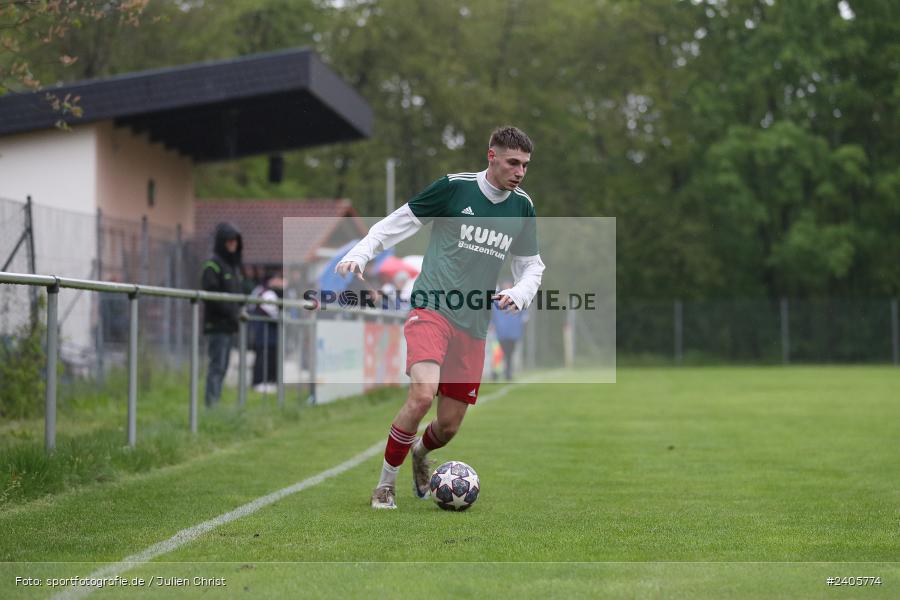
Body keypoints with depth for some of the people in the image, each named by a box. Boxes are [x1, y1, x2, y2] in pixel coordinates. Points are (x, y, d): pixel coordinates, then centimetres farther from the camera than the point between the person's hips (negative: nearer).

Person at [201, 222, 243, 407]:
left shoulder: (234, 265, 18)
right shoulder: (212, 265, -9)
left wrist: (239, 311, 9)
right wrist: (233, 312, -16)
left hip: (230, 325, 9)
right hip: (216, 324, -9)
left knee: (222, 367, 9)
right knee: (217, 366, -12)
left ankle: (215, 401, 12)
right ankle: (211, 403, -14)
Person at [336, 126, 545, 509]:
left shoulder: (522, 207, 8)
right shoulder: (454, 187, -7)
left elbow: (532, 266, 18)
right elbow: (395, 224, 0)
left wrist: (518, 294, -3)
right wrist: (359, 254, -13)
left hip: (474, 325, 5)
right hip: (431, 309, -5)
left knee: (449, 425, 5)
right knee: (422, 394, -27)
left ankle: (421, 453, 43)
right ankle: (385, 483, -8)